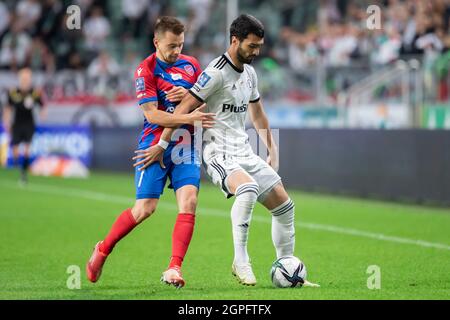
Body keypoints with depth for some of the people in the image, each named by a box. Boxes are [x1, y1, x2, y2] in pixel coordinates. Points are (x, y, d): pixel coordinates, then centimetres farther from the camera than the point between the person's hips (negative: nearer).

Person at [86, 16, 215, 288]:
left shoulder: (191, 65, 7)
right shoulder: (146, 71, -9)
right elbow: (152, 114, -17)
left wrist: (189, 95, -8)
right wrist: (189, 117, -28)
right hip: (155, 144, -4)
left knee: (189, 202, -14)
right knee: (145, 209, -7)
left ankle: (174, 268, -12)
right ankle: (103, 250, 16)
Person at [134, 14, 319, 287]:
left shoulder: (250, 73, 13)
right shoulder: (217, 72, -14)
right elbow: (184, 108, -14)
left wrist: (273, 150, 27)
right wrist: (161, 147, -13)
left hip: (245, 152, 9)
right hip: (219, 153, -8)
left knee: (284, 204, 3)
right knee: (248, 188, -36)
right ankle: (240, 261, -27)